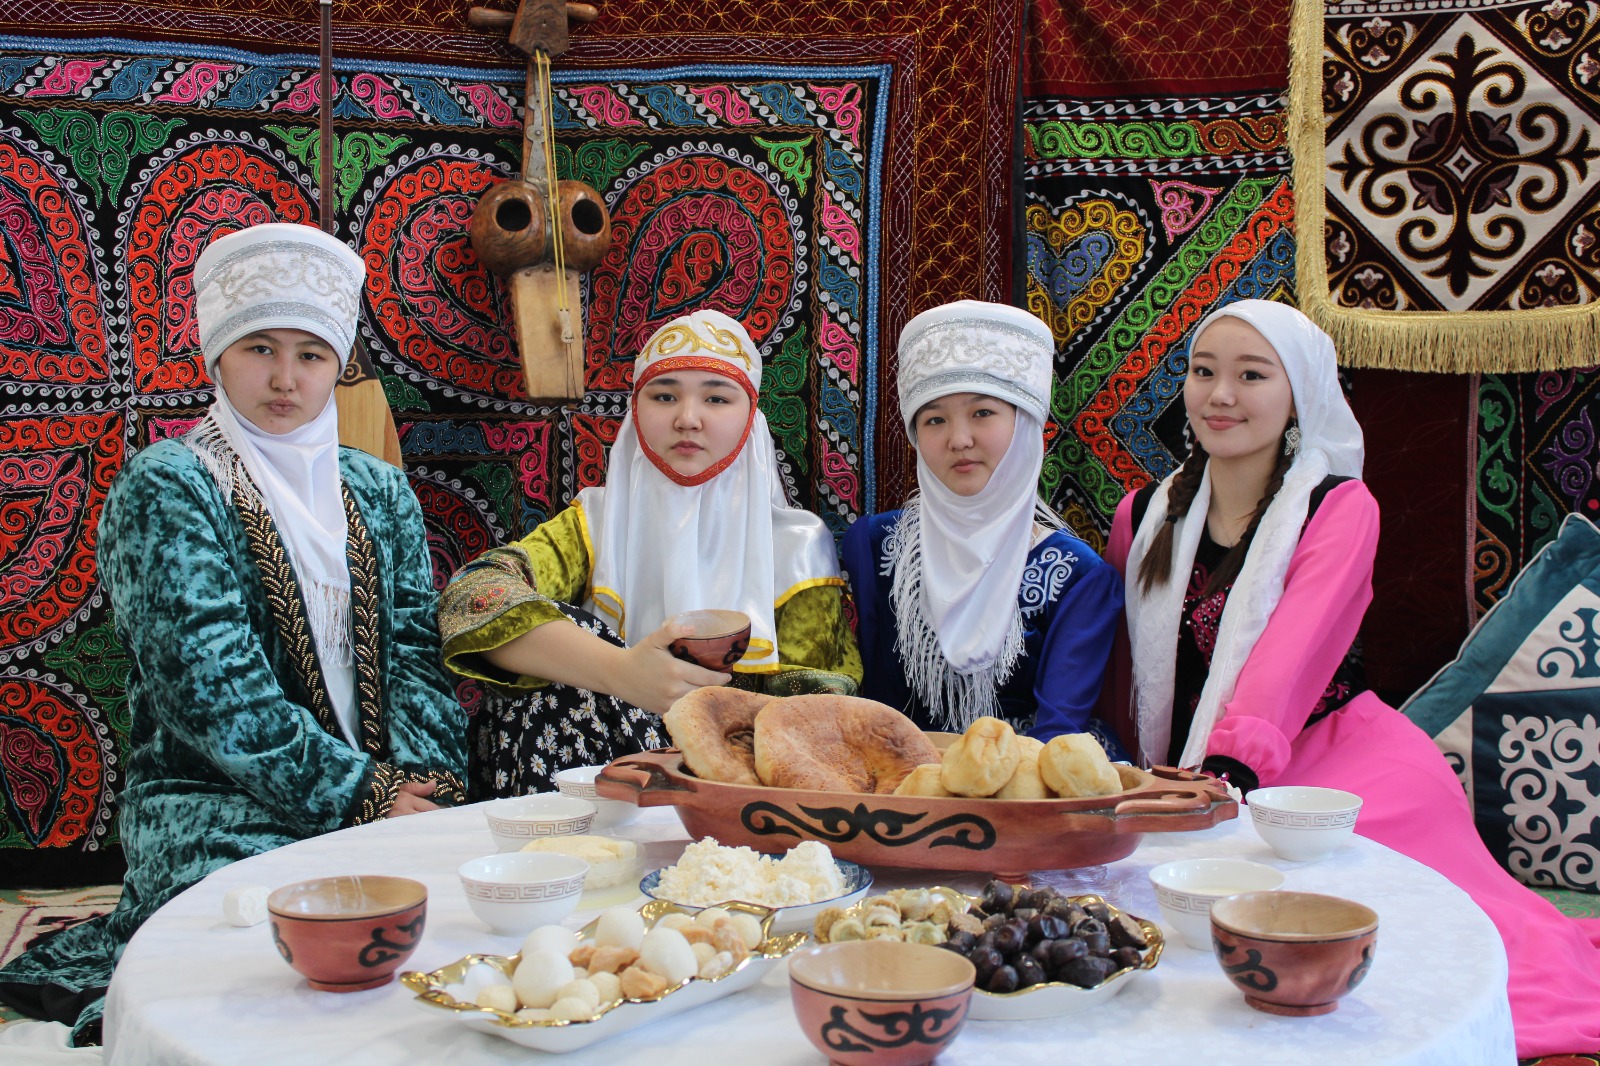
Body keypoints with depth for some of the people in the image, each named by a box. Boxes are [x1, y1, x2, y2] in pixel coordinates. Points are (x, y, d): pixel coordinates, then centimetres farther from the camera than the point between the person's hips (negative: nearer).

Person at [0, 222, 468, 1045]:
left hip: (389, 799, 5)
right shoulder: (164, 489, -2)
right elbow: (213, 693, -11)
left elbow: (413, 652, 10)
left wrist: (424, 782, -10)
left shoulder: (378, 491, 16)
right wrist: (363, 796, -16)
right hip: (215, 807, -5)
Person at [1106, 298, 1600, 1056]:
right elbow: (1123, 666, 14)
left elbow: (1293, 657, -18)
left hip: (1345, 760, -3)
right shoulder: (1145, 517, 9)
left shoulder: (1339, 508, -3)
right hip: (1183, 778, 3)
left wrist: (1229, 768, -32)